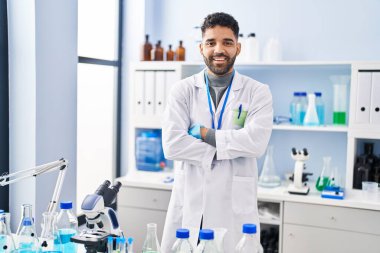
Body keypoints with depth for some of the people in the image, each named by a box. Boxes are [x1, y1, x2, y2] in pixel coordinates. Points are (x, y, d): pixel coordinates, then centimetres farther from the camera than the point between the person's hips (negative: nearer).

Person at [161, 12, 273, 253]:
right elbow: (172, 144, -9)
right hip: (188, 204, 1)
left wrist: (204, 133, -9)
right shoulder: (183, 90, 4)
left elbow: (256, 142, -14)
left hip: (234, 206, -1)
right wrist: (226, 151, -10)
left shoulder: (258, 92, 2)